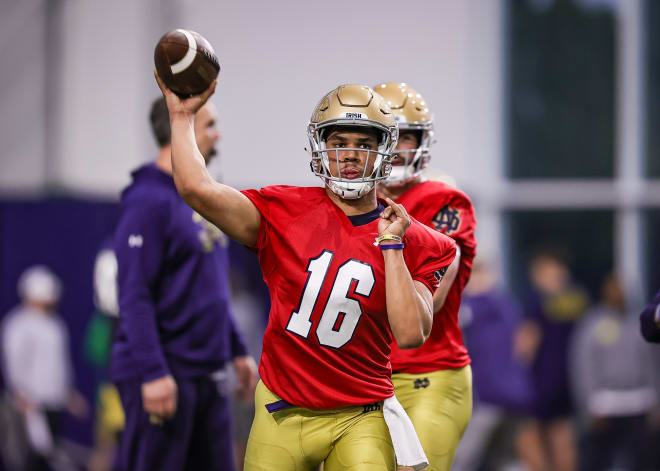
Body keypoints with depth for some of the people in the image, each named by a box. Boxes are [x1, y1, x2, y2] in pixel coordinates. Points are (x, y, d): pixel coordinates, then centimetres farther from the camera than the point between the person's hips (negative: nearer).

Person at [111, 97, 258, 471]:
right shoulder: (149, 201, -14)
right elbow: (135, 296, -19)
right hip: (164, 376, -9)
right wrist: (153, 373, -24)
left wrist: (238, 350, 20)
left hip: (208, 373, 9)